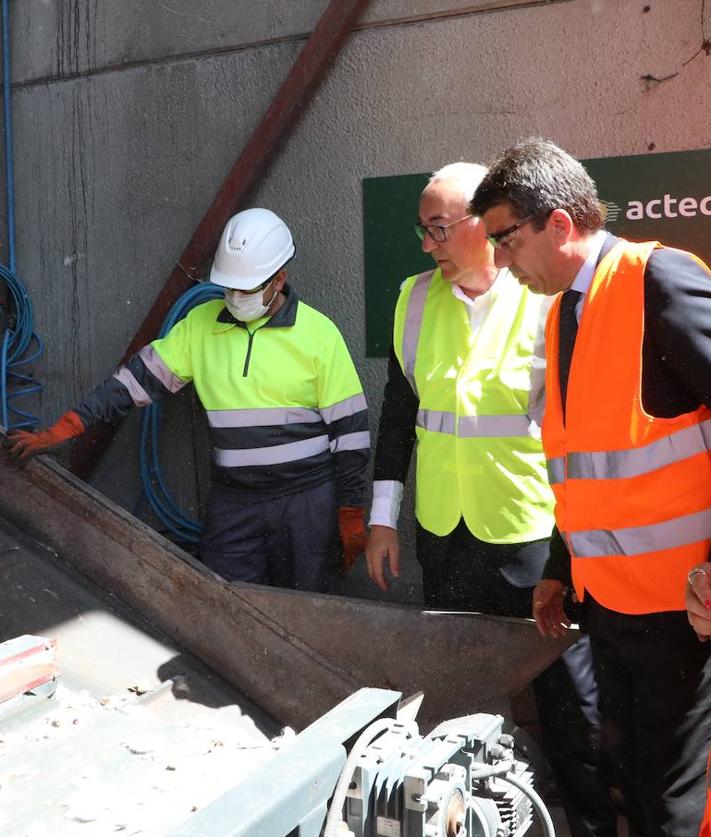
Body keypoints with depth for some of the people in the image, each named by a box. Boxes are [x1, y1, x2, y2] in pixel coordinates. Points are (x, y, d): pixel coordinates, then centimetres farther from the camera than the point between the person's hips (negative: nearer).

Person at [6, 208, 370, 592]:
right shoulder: (201, 323, 3)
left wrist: (351, 513, -3)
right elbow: (142, 376, 3)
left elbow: (349, 426, -4)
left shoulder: (318, 332, -6)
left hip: (307, 501, -2)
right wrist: (61, 430, -4)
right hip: (232, 503, 2)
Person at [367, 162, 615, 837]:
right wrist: (383, 517, 11)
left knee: (565, 697, 9)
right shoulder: (417, 298, 4)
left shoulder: (551, 299, -11)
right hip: (443, 532, 5)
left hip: (533, 535, -5)